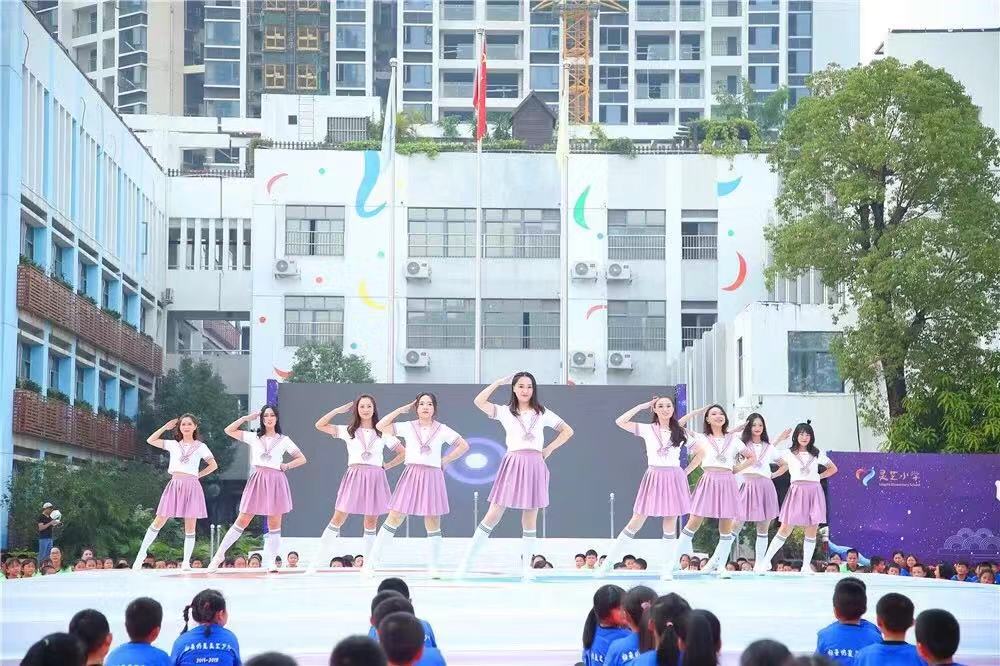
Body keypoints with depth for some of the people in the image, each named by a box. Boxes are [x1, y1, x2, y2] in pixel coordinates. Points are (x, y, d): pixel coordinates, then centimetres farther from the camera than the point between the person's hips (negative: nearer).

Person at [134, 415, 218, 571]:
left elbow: (213, 465, 11)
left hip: (191, 486, -1)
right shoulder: (173, 444, 12)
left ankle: (186, 562, 4)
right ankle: (142, 553, 7)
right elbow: (150, 440, 9)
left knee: (190, 526, -2)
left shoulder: (200, 447, 8)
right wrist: (165, 427, 9)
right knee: (159, 522, -2)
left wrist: (198, 475, 4)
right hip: (174, 485, 1)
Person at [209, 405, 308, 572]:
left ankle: (271, 562, 3)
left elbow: (302, 459, 10)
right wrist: (247, 418, 5)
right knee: (242, 520, -2)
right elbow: (229, 430, 9)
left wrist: (286, 466, -3)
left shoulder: (283, 440, 8)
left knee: (274, 523, 0)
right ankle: (220, 554, 4)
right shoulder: (253, 437, 10)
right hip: (258, 480, 0)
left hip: (276, 481, 0)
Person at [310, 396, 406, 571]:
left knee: (371, 523, 4)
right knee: (338, 519, -5)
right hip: (354, 476, -1)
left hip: (375, 479, 1)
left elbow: (402, 453, 16)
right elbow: (319, 425, 0)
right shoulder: (348, 431, 7)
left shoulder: (382, 433, 9)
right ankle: (316, 561, -1)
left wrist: (387, 466, 5)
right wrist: (339, 410, 0)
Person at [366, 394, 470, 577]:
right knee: (394, 518, -5)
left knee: (433, 522, 2)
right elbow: (380, 426, -2)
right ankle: (371, 560, -1)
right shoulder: (408, 427, 4)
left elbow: (464, 445, 12)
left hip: (432, 477, 1)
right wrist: (399, 410, -1)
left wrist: (445, 460, 5)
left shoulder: (442, 430, 5)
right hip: (411, 475, -1)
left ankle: (433, 567, 8)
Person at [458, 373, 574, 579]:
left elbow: (567, 431, 16)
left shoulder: (543, 414, 10)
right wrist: (499, 382, -3)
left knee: (530, 519, 3)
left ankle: (526, 567, 10)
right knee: (493, 515, -5)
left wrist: (549, 449, 7)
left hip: (534, 467, 1)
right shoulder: (505, 411, 5)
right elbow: (479, 401, -8)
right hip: (512, 465, -1)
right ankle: (467, 560, -1)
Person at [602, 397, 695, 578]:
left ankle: (667, 571, 6)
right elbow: (620, 422, -7)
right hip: (654, 478, -1)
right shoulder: (647, 429, 2)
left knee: (670, 526, 2)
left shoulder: (680, 433, 6)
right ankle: (608, 562, 6)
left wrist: (686, 472, 8)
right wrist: (641, 406, -3)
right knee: (635, 523, -1)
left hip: (674, 480, 1)